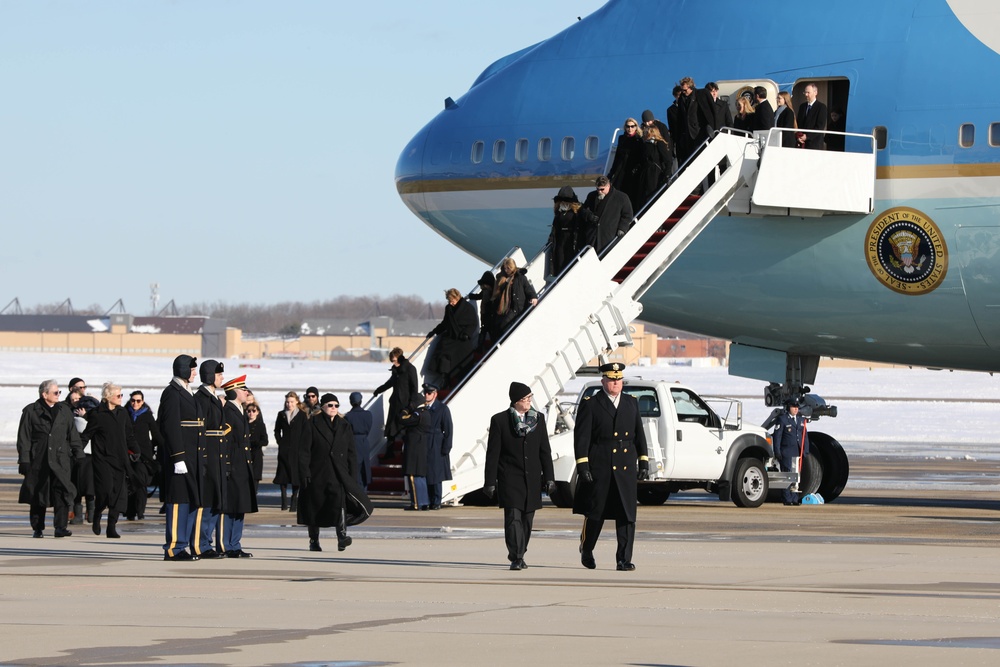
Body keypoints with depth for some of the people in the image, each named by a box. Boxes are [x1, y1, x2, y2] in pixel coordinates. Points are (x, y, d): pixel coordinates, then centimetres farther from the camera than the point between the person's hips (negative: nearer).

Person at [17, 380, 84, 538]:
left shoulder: (64, 410, 14)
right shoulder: (30, 411, 3)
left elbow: (73, 435, 16)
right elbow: (24, 438, 2)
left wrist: (79, 454, 8)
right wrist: (24, 460, -5)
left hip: (60, 459, 1)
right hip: (39, 460, -1)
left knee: (62, 490, -14)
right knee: (37, 495, 4)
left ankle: (60, 527, -17)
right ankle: (37, 528, 15)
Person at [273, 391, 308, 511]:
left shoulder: (302, 415, 1)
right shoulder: (281, 415, 10)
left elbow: (305, 433, -1)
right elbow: (277, 431, 16)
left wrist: (300, 449, -8)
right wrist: (280, 443, 3)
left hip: (297, 450, -3)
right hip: (284, 450, 3)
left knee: (296, 474, -4)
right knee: (282, 474, 0)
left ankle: (294, 501, 1)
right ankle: (284, 501, 7)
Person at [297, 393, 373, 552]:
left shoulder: (344, 426, 12)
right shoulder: (313, 425, 2)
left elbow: (351, 453, 12)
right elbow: (305, 451, -2)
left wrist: (353, 476, 5)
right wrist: (305, 473, -10)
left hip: (339, 472, 1)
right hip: (318, 472, -1)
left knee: (340, 497, -23)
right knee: (315, 506, 6)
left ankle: (342, 537, -32)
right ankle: (314, 540, 23)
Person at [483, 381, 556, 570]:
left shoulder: (538, 418, 9)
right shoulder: (499, 420, -2)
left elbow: (545, 450, 11)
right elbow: (492, 454, -1)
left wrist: (549, 477, 6)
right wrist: (490, 482, -4)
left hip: (532, 479, 4)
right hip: (510, 478, -4)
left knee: (527, 519, 8)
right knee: (513, 517, -14)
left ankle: (519, 555, 21)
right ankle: (516, 558, -16)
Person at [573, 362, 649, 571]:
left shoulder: (631, 403, 14)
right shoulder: (590, 405, 0)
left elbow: (639, 434, 16)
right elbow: (581, 436, -4)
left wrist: (643, 460, 8)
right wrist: (582, 465, -12)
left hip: (626, 468, 3)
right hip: (599, 468, -3)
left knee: (627, 515, -4)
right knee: (595, 513, 6)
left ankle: (624, 560, -3)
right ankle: (586, 550, 29)